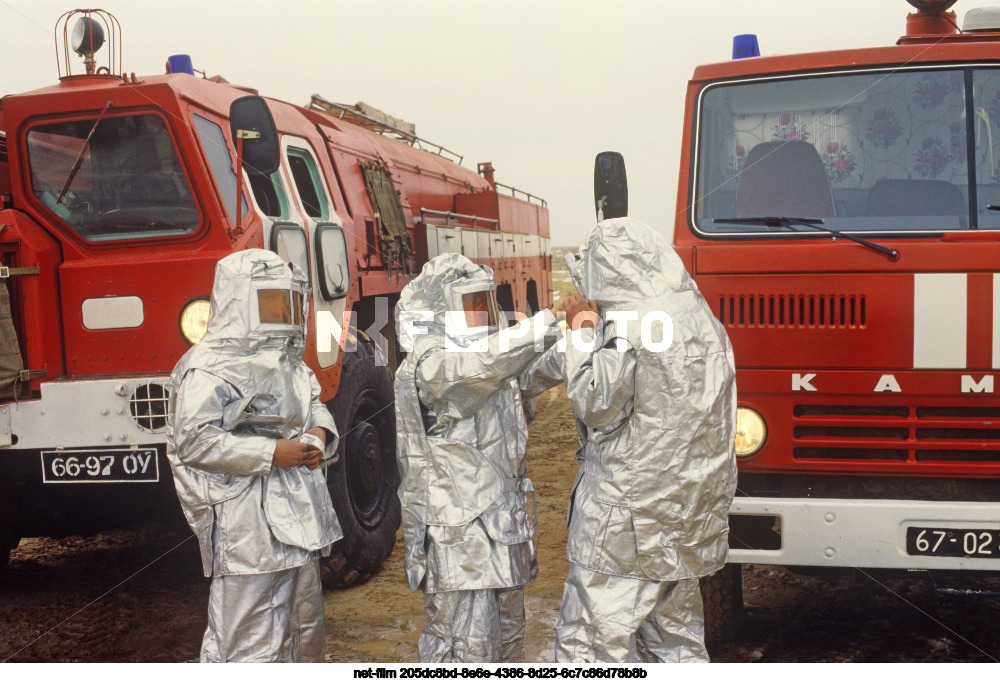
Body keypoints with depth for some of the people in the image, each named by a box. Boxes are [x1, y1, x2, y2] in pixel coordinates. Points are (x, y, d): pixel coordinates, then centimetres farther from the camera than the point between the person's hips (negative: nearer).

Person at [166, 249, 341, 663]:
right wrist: (271, 453, -22)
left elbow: (314, 408, 25)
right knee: (251, 643, -5)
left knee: (306, 630, 19)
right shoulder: (208, 367, -12)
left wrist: (319, 434, 1)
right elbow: (194, 440, -20)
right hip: (246, 526, -9)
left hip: (298, 519, 9)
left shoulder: (289, 364, 16)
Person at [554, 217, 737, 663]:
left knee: (591, 640, -1)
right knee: (677, 635, 18)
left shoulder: (627, 324, -15)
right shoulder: (700, 317, 10)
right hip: (688, 516, 9)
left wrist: (582, 333, -3)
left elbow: (596, 404, -13)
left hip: (629, 515, -8)